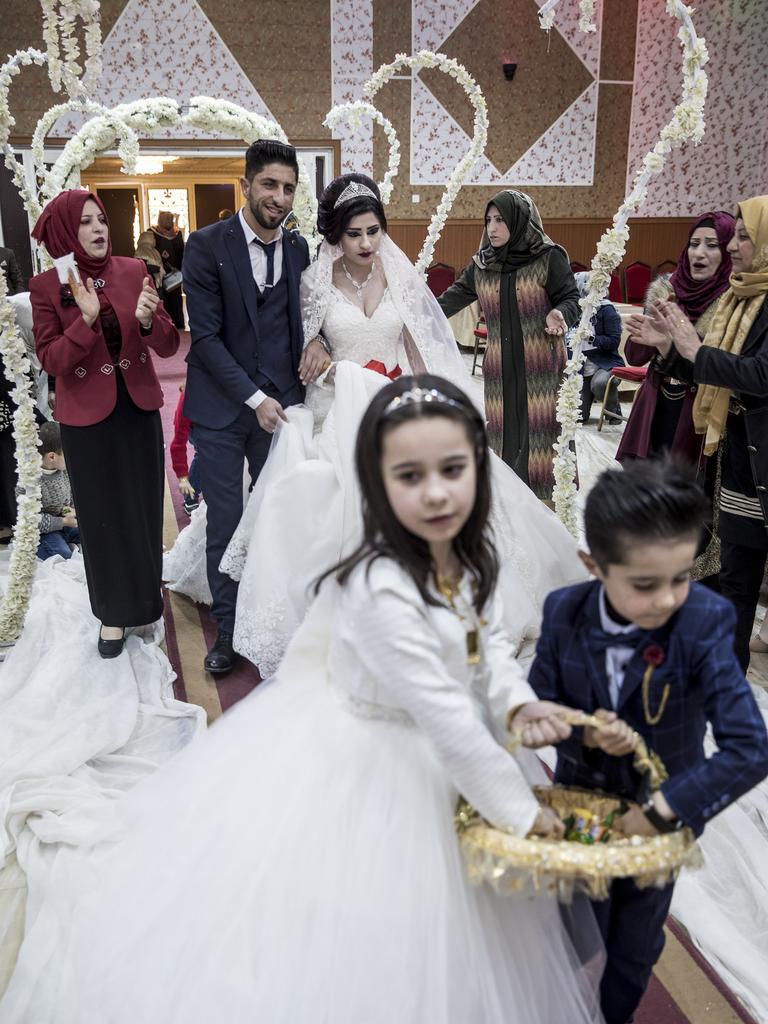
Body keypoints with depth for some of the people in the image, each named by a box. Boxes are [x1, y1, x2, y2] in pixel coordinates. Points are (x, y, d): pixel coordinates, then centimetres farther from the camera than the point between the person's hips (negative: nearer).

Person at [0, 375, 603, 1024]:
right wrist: (519, 807, -17)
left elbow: (489, 639, 9)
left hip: (437, 760, 8)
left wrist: (518, 702, -10)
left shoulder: (467, 558, -8)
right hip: (363, 771, -7)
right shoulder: (381, 592, -35)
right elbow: (446, 716, -29)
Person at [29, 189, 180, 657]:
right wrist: (86, 320, -27)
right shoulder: (46, 286, -9)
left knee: (144, 506, 16)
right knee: (102, 514, 9)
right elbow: (50, 360, -13)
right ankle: (115, 610, 26)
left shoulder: (133, 271, -4)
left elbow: (169, 346, -6)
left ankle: (146, 594, 39)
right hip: (87, 417, -2)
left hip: (139, 408, 2)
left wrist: (149, 320, -27)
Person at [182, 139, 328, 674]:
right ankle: (228, 629, 21)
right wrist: (253, 397, -15)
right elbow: (205, 335, -10)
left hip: (280, 403, 3)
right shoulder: (207, 244, -5)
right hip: (221, 409, -2)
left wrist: (317, 340, -8)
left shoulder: (299, 248, 6)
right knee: (225, 523, 5)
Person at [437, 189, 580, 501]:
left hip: (542, 367, -4)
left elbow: (571, 298, -3)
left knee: (540, 430, -6)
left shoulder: (549, 258, -4)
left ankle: (549, 504, 2)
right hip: (499, 368, 4)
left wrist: (559, 314, -25)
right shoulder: (481, 264, 10)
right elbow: (454, 297, 15)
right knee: (503, 434, 5)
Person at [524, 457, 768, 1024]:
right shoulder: (564, 613, -21)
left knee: (636, 944, 25)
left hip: (660, 815, -1)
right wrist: (582, 733, -29)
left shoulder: (705, 623, -29)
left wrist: (661, 813, -32)